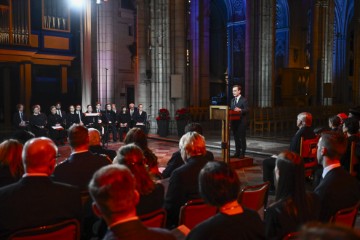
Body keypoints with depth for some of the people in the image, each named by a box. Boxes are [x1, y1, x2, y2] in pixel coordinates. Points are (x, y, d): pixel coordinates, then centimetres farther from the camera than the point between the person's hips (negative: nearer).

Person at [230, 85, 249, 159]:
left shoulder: (244, 100, -5)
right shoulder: (232, 100, 17)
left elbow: (247, 110, -14)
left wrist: (240, 110, -29)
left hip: (241, 122, -7)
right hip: (234, 121, 7)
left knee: (242, 138, -2)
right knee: (236, 138, 10)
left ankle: (242, 153, 4)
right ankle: (237, 152, 18)